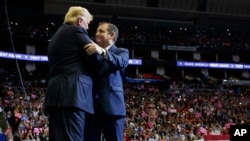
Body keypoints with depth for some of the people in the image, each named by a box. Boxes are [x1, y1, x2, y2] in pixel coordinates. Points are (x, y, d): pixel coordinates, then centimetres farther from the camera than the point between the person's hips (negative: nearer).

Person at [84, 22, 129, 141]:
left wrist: (102, 52, -31)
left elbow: (122, 62, -15)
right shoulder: (93, 52, 23)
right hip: (91, 105, 4)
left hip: (112, 105, -3)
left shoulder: (121, 52, 11)